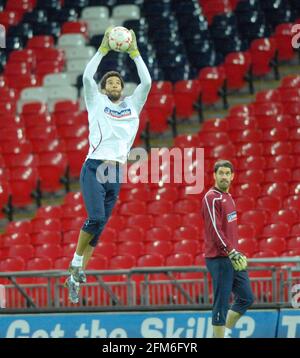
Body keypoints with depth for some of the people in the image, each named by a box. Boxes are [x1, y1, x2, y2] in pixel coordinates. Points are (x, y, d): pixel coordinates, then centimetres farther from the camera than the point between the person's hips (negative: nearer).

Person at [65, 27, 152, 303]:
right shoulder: (96, 102, 10)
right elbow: (87, 77, -4)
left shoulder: (132, 105, 17)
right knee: (96, 218, -22)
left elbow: (146, 82, 7)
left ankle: (76, 276, 10)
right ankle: (76, 263, -8)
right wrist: (103, 49, -7)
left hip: (116, 172, 4)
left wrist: (135, 52, 2)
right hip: (94, 168, -4)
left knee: (100, 226, 3)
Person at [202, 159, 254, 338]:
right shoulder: (212, 198, -13)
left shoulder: (228, 197, 16)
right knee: (222, 303, -6)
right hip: (219, 259, -9)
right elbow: (215, 230, -20)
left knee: (247, 298, 12)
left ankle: (225, 332, 21)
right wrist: (231, 252, -25)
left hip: (232, 258, 9)